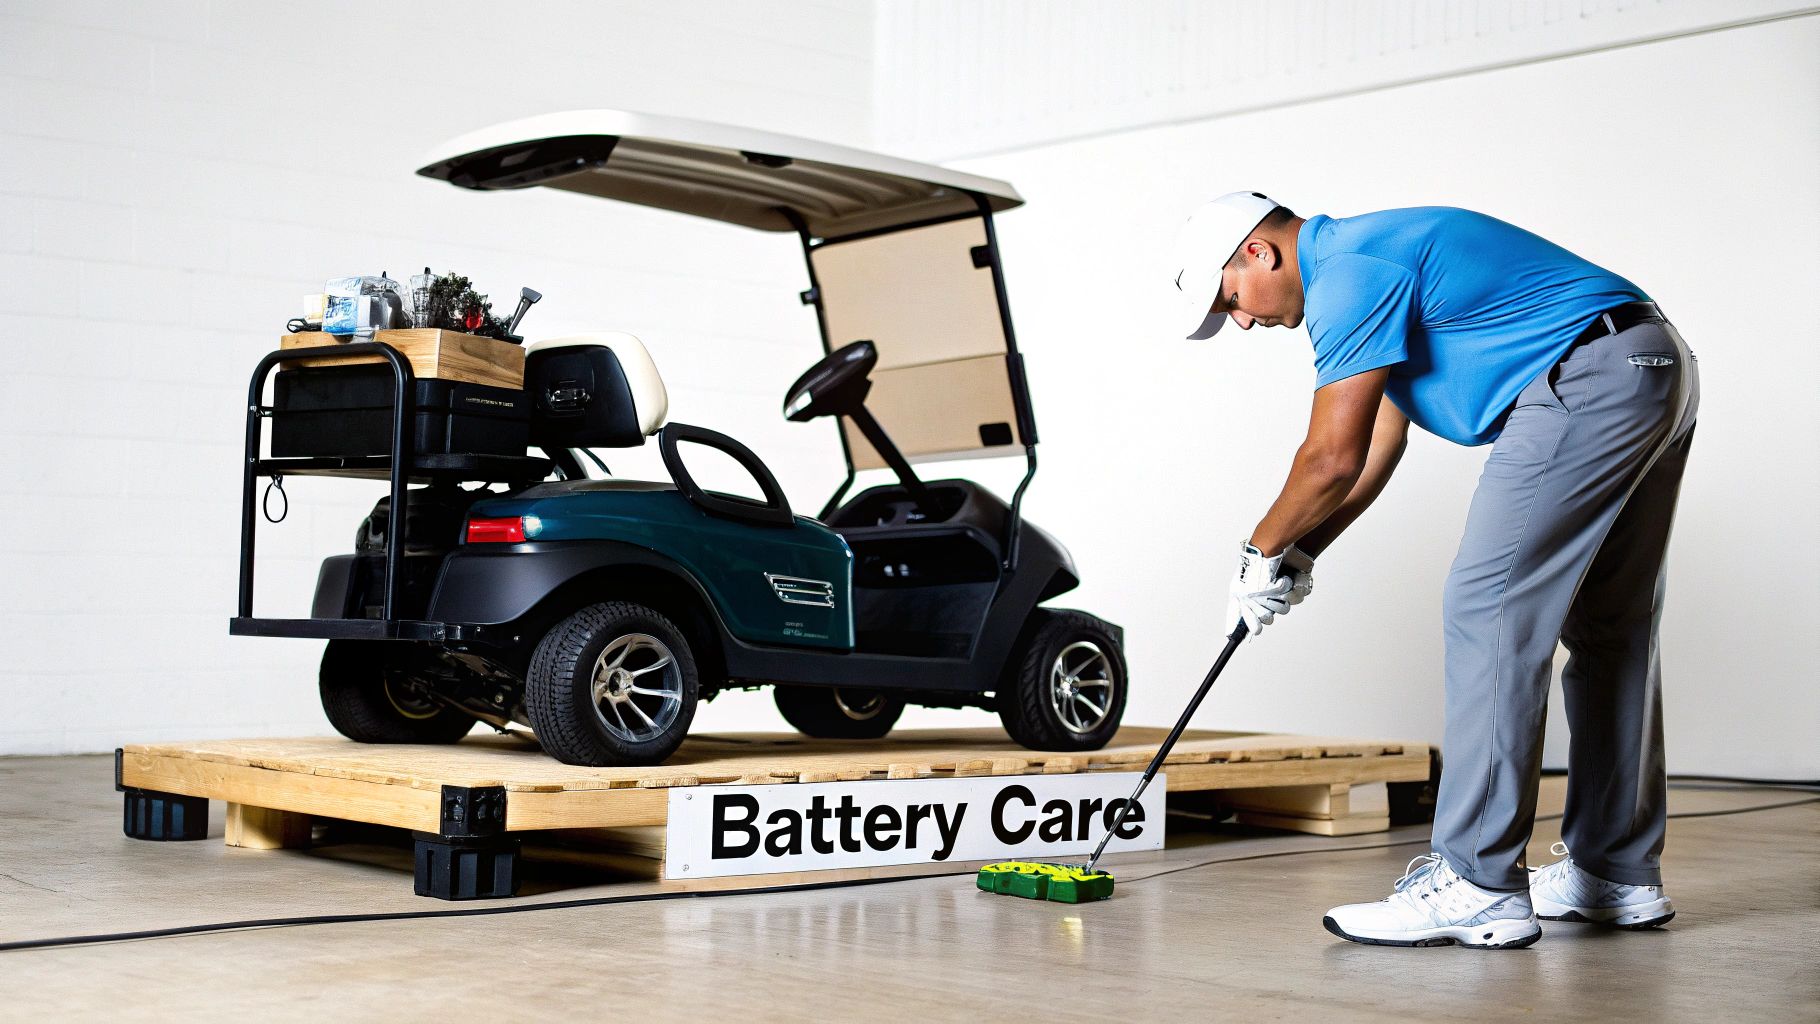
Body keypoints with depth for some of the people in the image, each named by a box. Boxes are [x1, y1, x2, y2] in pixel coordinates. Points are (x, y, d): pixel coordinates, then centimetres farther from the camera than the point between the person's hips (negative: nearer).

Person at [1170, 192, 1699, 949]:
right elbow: (1378, 447, 24)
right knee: (1608, 632, 13)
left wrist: (1262, 550, 4)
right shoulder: (1369, 255, 23)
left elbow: (1333, 458, -11)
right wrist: (1301, 554, 19)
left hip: (1588, 380, -11)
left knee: (1488, 613, -11)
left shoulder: (1347, 274, -10)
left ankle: (1479, 887, -12)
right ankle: (1620, 876, 20)